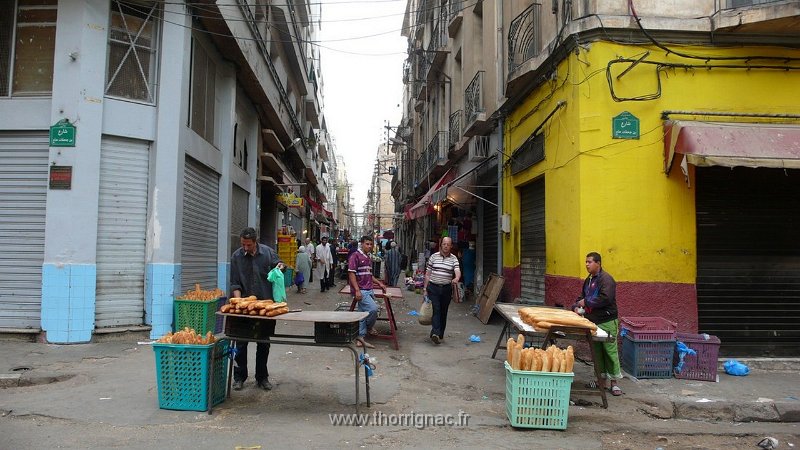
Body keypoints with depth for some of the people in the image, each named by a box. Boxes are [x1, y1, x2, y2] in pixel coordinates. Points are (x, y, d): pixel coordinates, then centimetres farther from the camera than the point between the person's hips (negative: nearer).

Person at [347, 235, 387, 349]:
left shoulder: (369, 258, 18)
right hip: (361, 291, -8)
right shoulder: (355, 255, -8)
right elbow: (351, 273, -13)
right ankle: (369, 327, 8)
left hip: (369, 290, 8)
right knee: (373, 308, -20)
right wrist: (357, 290, -20)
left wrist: (379, 283, 19)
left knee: (364, 314, 8)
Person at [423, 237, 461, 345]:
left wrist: (456, 278, -35)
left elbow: (458, 272, -12)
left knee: (443, 312, 9)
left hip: (447, 288, 2)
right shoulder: (433, 257, 3)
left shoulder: (454, 258, 4)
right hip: (433, 287, -2)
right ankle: (435, 333, -22)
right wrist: (425, 288, 1)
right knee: (435, 310, -14)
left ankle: (440, 334, 20)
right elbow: (427, 274, 5)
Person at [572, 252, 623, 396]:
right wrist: (576, 306, 4)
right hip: (592, 322, 8)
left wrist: (586, 302, -18)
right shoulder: (588, 280, 15)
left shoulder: (606, 279, -13)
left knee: (610, 351, -3)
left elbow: (605, 298, -25)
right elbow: (582, 296, 24)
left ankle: (614, 383, 6)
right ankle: (601, 382, 20)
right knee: (597, 352, 11)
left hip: (607, 322, -8)